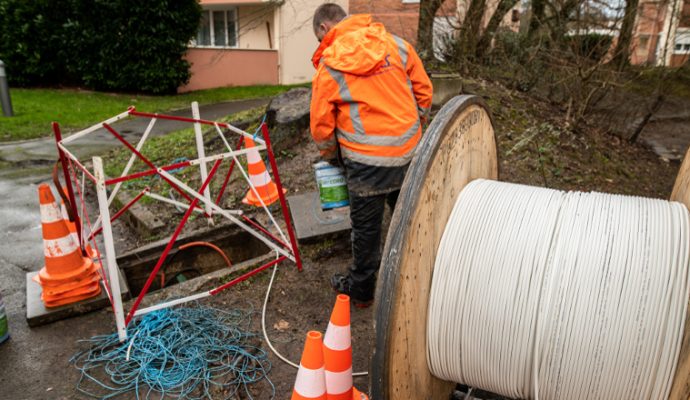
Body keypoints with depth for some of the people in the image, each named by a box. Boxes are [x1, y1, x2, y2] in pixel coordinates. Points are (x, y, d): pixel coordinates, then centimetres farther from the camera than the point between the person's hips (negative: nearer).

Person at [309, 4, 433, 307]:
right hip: (409, 151, 5)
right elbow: (423, 90, 8)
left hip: (367, 160, -5)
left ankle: (360, 290, 29)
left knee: (366, 227, 11)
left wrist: (330, 156, 16)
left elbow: (321, 123, -3)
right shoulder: (395, 43, 3)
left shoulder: (329, 64, -7)